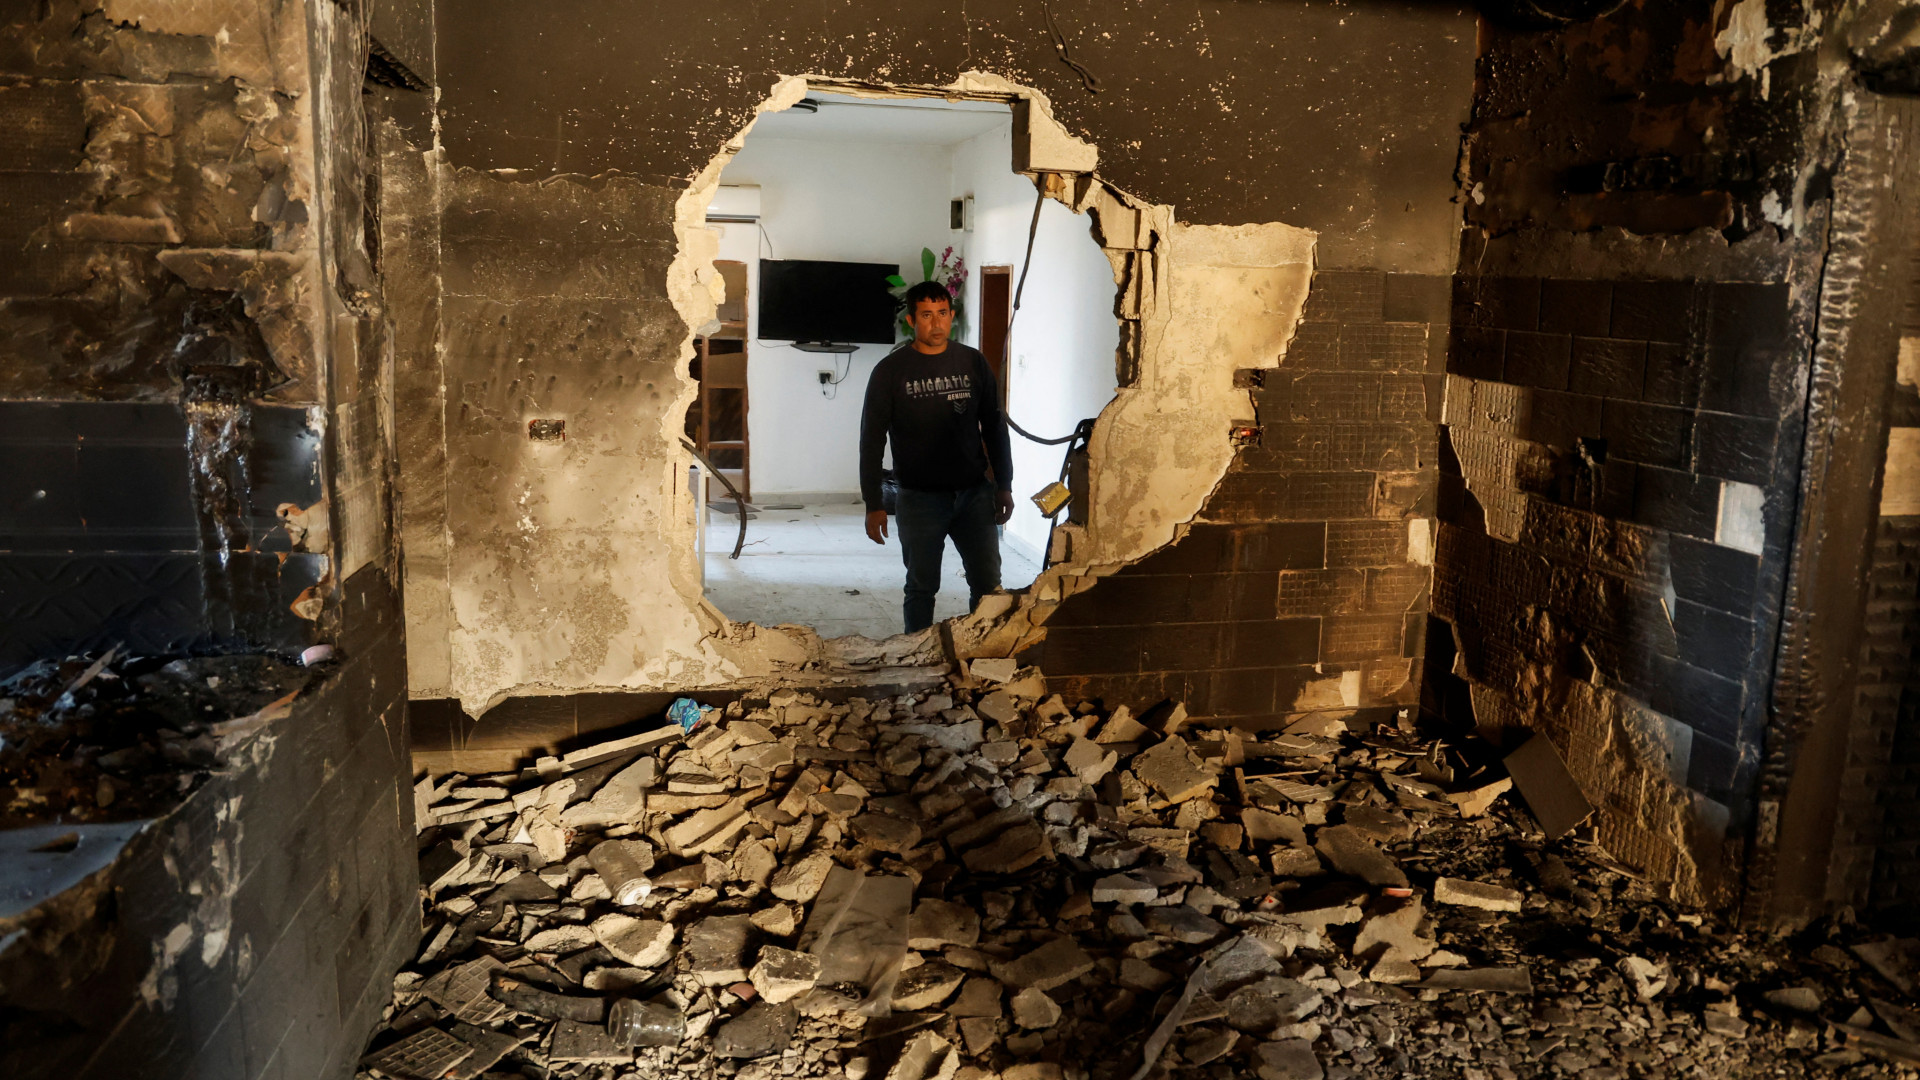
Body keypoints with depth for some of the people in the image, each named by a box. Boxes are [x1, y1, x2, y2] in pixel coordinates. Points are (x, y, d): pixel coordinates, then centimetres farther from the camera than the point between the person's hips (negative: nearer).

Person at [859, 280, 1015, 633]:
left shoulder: (973, 363, 5)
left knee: (988, 585, 4)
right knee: (921, 589, 7)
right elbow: (871, 440, -2)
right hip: (919, 499, -2)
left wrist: (1004, 486, 8)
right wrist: (873, 505, -5)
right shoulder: (890, 371, -3)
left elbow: (995, 428, 12)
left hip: (975, 494, 2)